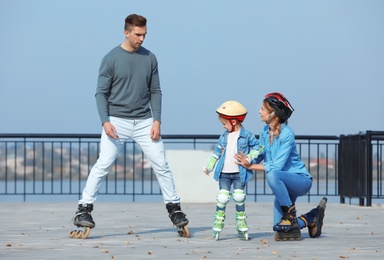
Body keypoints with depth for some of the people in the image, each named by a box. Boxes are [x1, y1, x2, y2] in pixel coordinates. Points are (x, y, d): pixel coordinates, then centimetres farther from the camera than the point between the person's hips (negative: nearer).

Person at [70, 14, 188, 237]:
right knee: (103, 165, -11)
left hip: (145, 122, 3)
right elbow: (101, 93, -3)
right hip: (117, 122, -3)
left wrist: (157, 121, -2)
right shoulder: (111, 59, -4)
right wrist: (105, 121, -16)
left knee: (161, 165, 3)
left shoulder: (149, 58, 6)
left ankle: (174, 208, 13)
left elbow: (155, 92, 10)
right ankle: (84, 209, -8)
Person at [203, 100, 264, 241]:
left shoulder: (247, 135, -3)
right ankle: (218, 225, 4)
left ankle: (241, 224, 10)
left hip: (239, 173, -3)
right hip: (224, 173, 3)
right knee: (222, 198, -1)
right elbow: (217, 152, 17)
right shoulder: (224, 136, 9)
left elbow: (256, 147, 1)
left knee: (239, 198, 0)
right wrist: (209, 166, 16)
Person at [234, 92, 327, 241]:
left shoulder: (287, 135, -22)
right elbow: (258, 157, 6)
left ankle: (290, 213, -21)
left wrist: (250, 166, -24)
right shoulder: (265, 131, 1)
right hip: (284, 184, 8)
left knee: (272, 175, -39)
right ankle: (312, 217, 24)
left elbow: (276, 166, -27)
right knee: (280, 229, 2)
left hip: (301, 180, -7)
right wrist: (247, 160, -15)